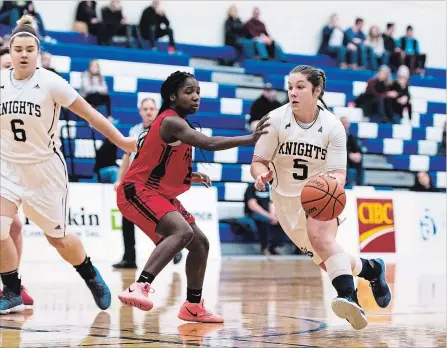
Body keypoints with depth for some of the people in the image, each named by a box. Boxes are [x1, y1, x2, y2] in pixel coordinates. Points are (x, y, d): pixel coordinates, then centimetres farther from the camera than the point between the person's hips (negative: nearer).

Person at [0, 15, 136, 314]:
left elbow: (89, 113, -8)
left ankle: (91, 276, 39)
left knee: (58, 238, 10)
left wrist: (121, 140, -7)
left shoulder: (50, 82, -13)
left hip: (46, 169, -2)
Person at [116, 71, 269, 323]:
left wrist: (191, 177, 9)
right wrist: (250, 139, -40)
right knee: (182, 232, -32)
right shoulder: (171, 121, -19)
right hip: (137, 191, -10)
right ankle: (140, 287, -37)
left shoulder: (177, 124, 13)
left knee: (201, 244, 12)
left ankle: (193, 306, 22)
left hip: (161, 194, 10)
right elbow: (209, 144, -34)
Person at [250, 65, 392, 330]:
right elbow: (258, 161, -9)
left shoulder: (332, 126, -14)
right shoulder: (276, 119, -12)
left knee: (320, 236, -33)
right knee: (327, 261, 6)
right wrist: (261, 174, -33)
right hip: (287, 200, 3)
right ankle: (372, 269, 32)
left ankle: (350, 298, -43)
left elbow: (338, 173, -14)